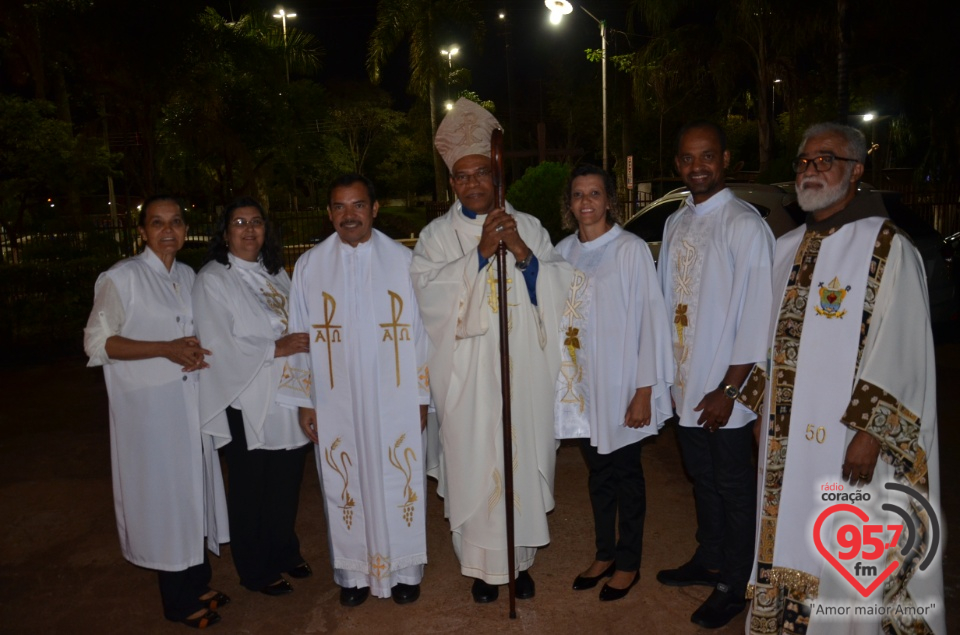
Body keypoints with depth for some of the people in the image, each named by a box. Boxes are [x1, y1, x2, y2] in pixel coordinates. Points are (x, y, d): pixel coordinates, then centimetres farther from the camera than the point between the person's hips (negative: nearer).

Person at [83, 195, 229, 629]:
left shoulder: (188, 275, 10)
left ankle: (198, 583, 30)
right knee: (163, 493, 3)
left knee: (194, 488, 13)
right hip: (148, 406, -6)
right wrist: (167, 349, -19)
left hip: (190, 401, 6)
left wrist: (196, 350, -2)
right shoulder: (121, 277, -10)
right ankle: (178, 601, 19)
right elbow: (97, 342, -12)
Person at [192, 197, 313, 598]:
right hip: (246, 403, -6)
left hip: (285, 397, 6)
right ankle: (256, 571, 25)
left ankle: (284, 551, 35)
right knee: (251, 488, 7)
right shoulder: (212, 280, -7)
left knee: (287, 480, 13)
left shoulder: (275, 274, 13)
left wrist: (303, 342, -1)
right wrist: (276, 348, -17)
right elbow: (221, 345, -14)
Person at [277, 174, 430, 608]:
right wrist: (304, 401, 3)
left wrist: (423, 396, 1)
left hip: (395, 403, 0)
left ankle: (403, 570, 28)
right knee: (344, 489, 10)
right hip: (336, 405, 1)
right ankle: (353, 573, 29)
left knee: (398, 486, 9)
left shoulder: (404, 261, 0)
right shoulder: (309, 267, 2)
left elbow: (421, 331, 2)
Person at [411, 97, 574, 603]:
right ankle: (483, 565, 24)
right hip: (468, 380, -1)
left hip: (524, 375, 1)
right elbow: (429, 292, -13)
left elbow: (560, 285, -1)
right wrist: (481, 253, -20)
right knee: (474, 467, 4)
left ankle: (520, 560, 29)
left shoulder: (529, 226, 7)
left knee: (524, 464, 9)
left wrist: (523, 254, -17)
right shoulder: (436, 235, 3)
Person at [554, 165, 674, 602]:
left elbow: (650, 320, -11)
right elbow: (556, 315, 9)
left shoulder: (631, 250, -10)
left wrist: (644, 391, -13)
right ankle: (604, 554, 34)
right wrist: (559, 378, 6)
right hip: (580, 384, 4)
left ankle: (628, 563, 28)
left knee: (625, 475, 10)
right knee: (598, 472, 17)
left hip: (618, 386, -4)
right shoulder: (564, 251, 4)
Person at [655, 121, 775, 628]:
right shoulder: (675, 224, 8)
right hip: (684, 380, 6)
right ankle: (708, 558, 39)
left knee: (733, 486, 8)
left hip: (723, 387, -6)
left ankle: (733, 585, 26)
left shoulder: (745, 225, -12)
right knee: (702, 477, 20)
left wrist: (728, 389, -16)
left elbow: (756, 316, -15)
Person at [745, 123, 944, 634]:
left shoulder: (887, 250, -8)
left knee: (849, 562, 5)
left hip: (849, 442, -6)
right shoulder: (786, 249, 12)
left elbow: (901, 350, -14)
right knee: (788, 545, 15)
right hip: (787, 438, 6)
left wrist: (870, 431, -18)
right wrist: (764, 409, 13)